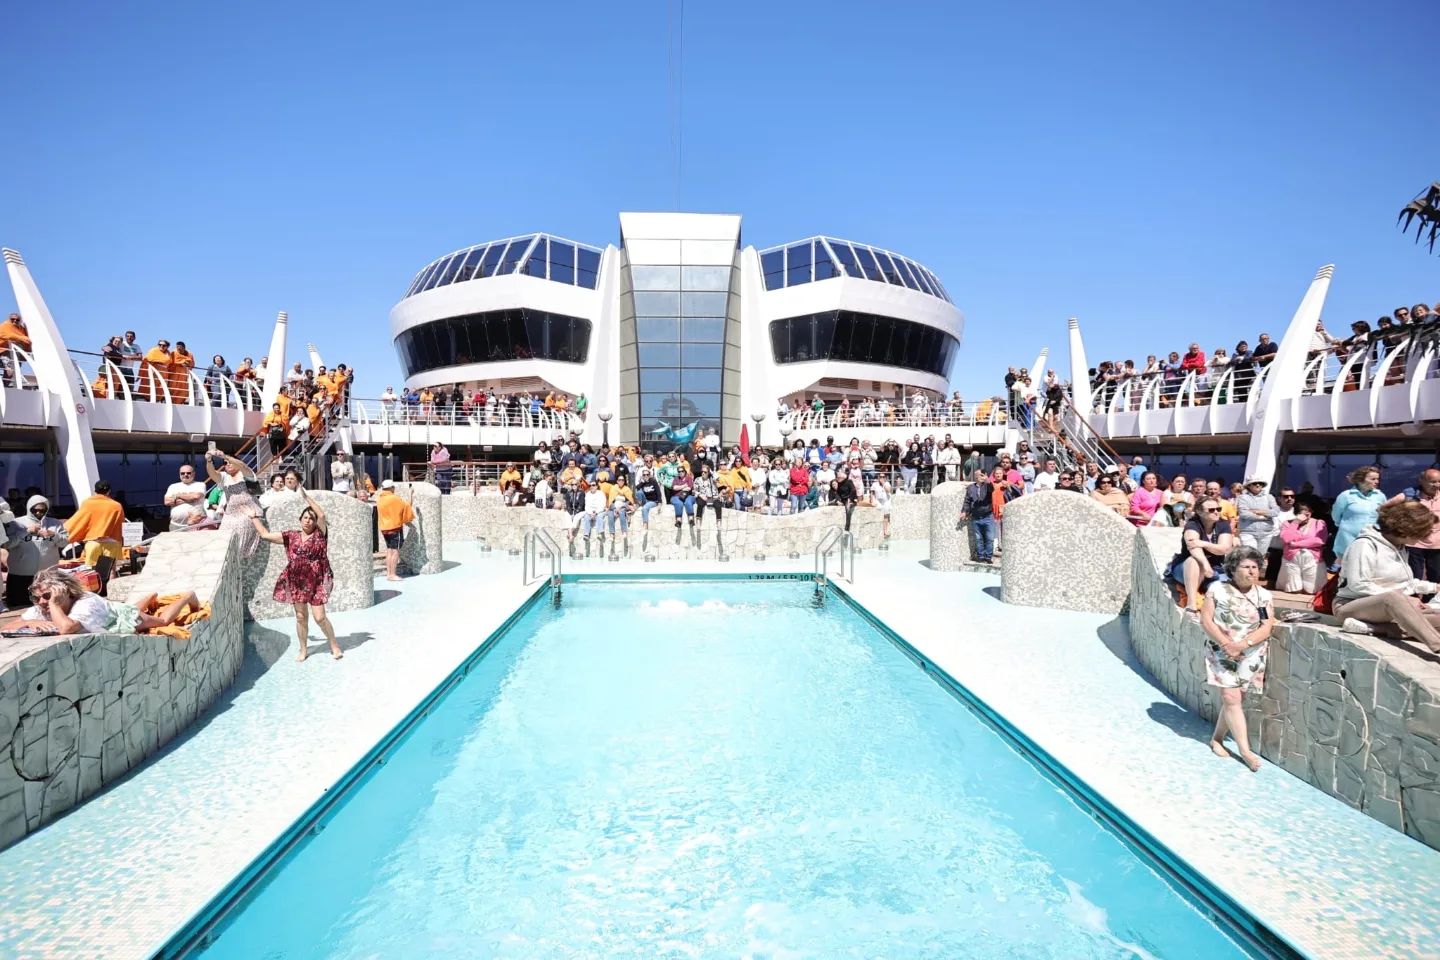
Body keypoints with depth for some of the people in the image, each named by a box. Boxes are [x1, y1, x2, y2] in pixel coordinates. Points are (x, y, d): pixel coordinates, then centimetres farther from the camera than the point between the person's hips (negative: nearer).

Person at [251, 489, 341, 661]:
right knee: (301, 617, 11)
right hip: (296, 582, 4)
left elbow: (322, 515, -21)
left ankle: (335, 646, 11)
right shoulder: (291, 536, 7)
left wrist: (306, 497, -20)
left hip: (316, 582, -4)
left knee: (319, 617, -6)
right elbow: (265, 535, 12)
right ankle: (304, 650, 24)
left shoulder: (319, 535, -4)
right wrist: (253, 516, 15)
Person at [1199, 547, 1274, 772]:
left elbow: (1267, 628, -5)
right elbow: (1206, 620, -6)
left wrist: (1243, 644, -19)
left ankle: (1217, 739, 22)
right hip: (1222, 653, -2)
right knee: (1231, 698, -9)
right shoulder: (1218, 590, -3)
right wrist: (1226, 643, -18)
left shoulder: (1264, 596, 3)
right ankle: (1245, 750, -3)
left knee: (1233, 699, 6)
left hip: (1250, 657, 2)